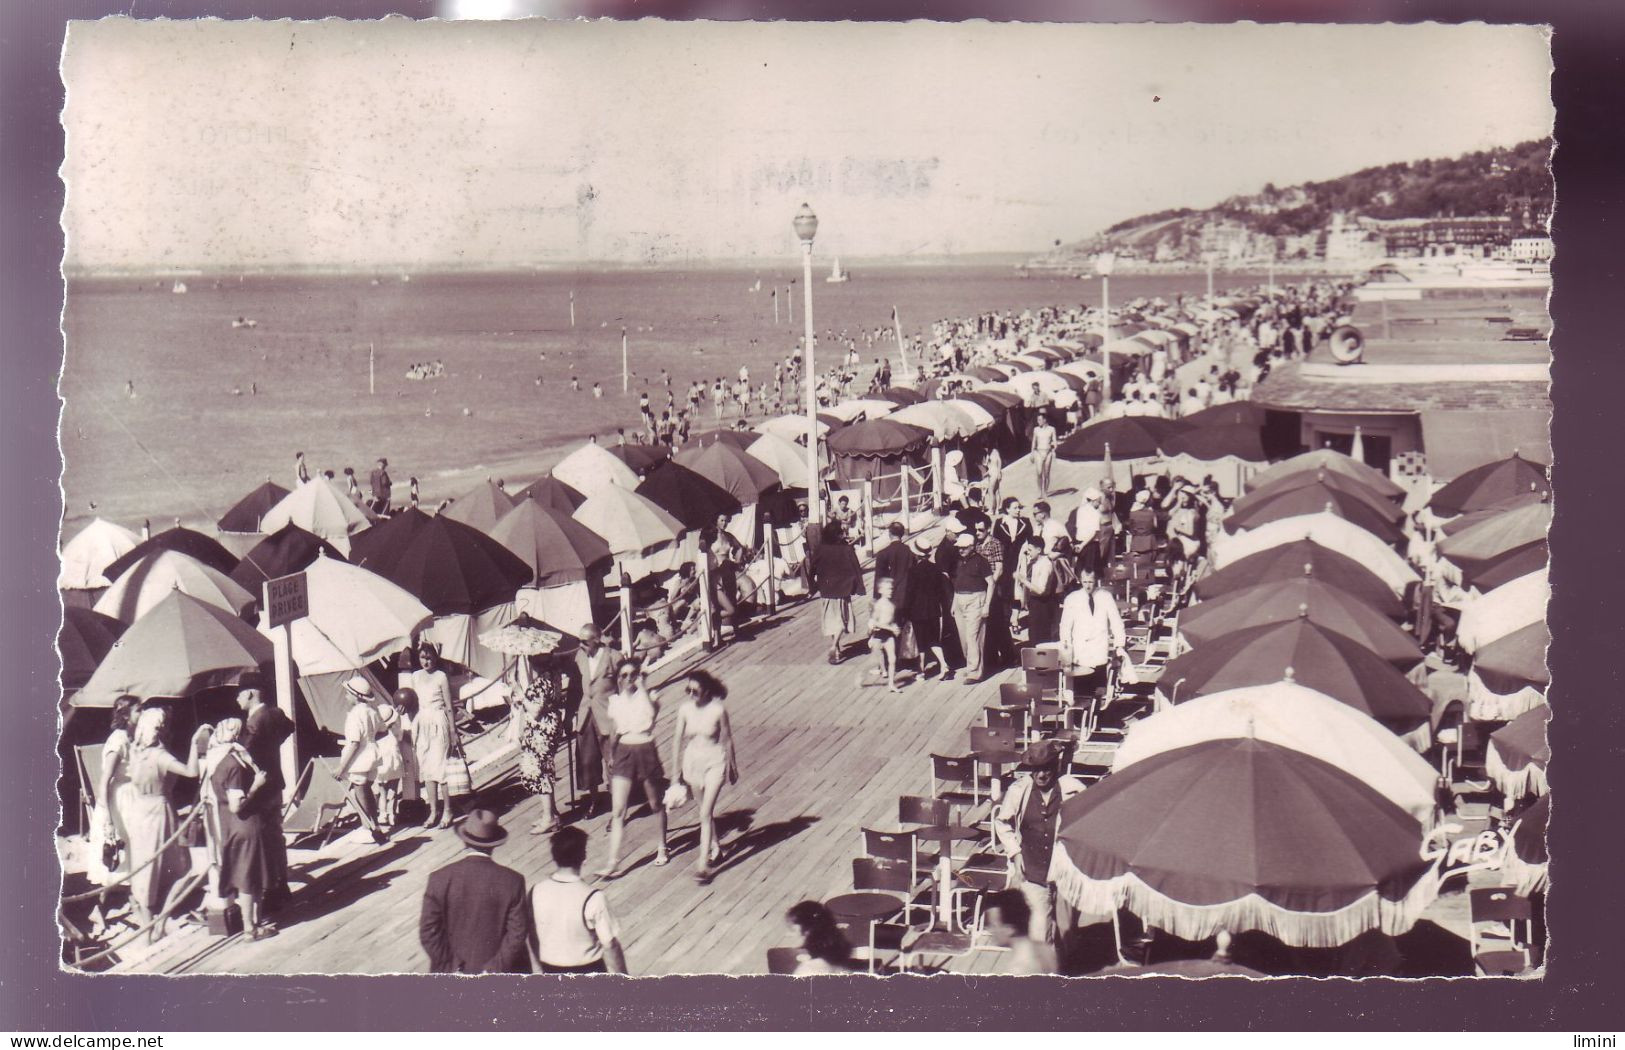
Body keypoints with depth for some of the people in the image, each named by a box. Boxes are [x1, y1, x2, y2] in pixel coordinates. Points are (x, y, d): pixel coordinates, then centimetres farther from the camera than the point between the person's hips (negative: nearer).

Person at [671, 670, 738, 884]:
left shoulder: (718, 710, -17)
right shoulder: (685, 709, -8)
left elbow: (727, 740, -6)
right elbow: (677, 739, 2)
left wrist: (732, 768, 2)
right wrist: (676, 770, 6)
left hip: (715, 762, -4)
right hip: (693, 760, 4)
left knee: (705, 813, -10)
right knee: (706, 811, 19)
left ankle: (703, 864, -10)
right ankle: (715, 847, 41)